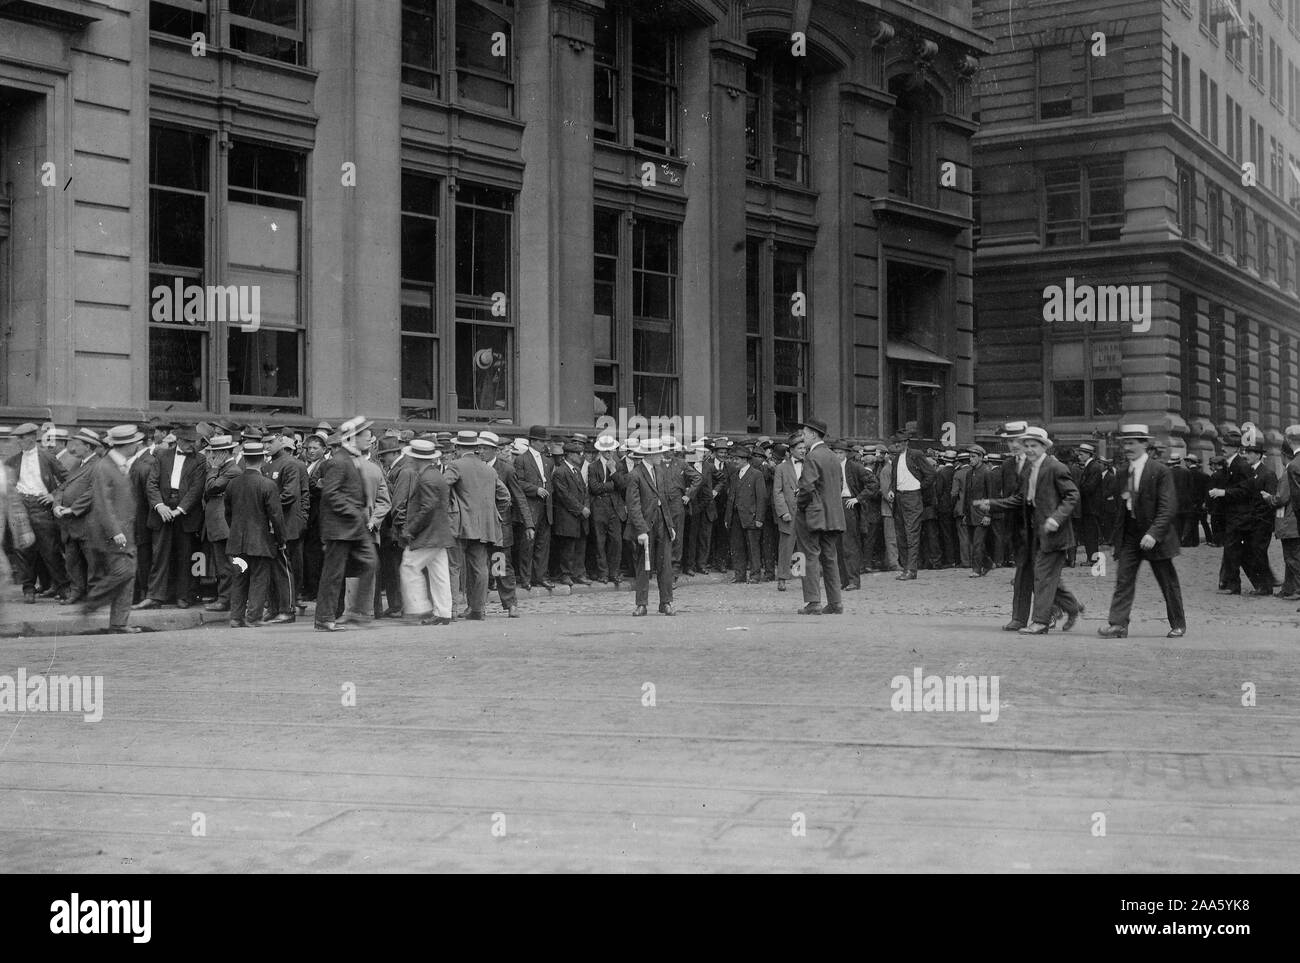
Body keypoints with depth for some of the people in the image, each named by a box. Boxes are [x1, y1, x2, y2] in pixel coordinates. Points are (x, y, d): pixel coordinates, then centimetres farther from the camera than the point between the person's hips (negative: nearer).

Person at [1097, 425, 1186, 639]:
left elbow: (1168, 507, -16)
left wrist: (1154, 533, -24)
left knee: (1168, 583, 6)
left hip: (1154, 536, -5)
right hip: (1129, 536, 5)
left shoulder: (1161, 471, -10)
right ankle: (1118, 624, -9)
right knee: (1123, 580, -5)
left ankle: (1178, 625, 20)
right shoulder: (1122, 473, 10)